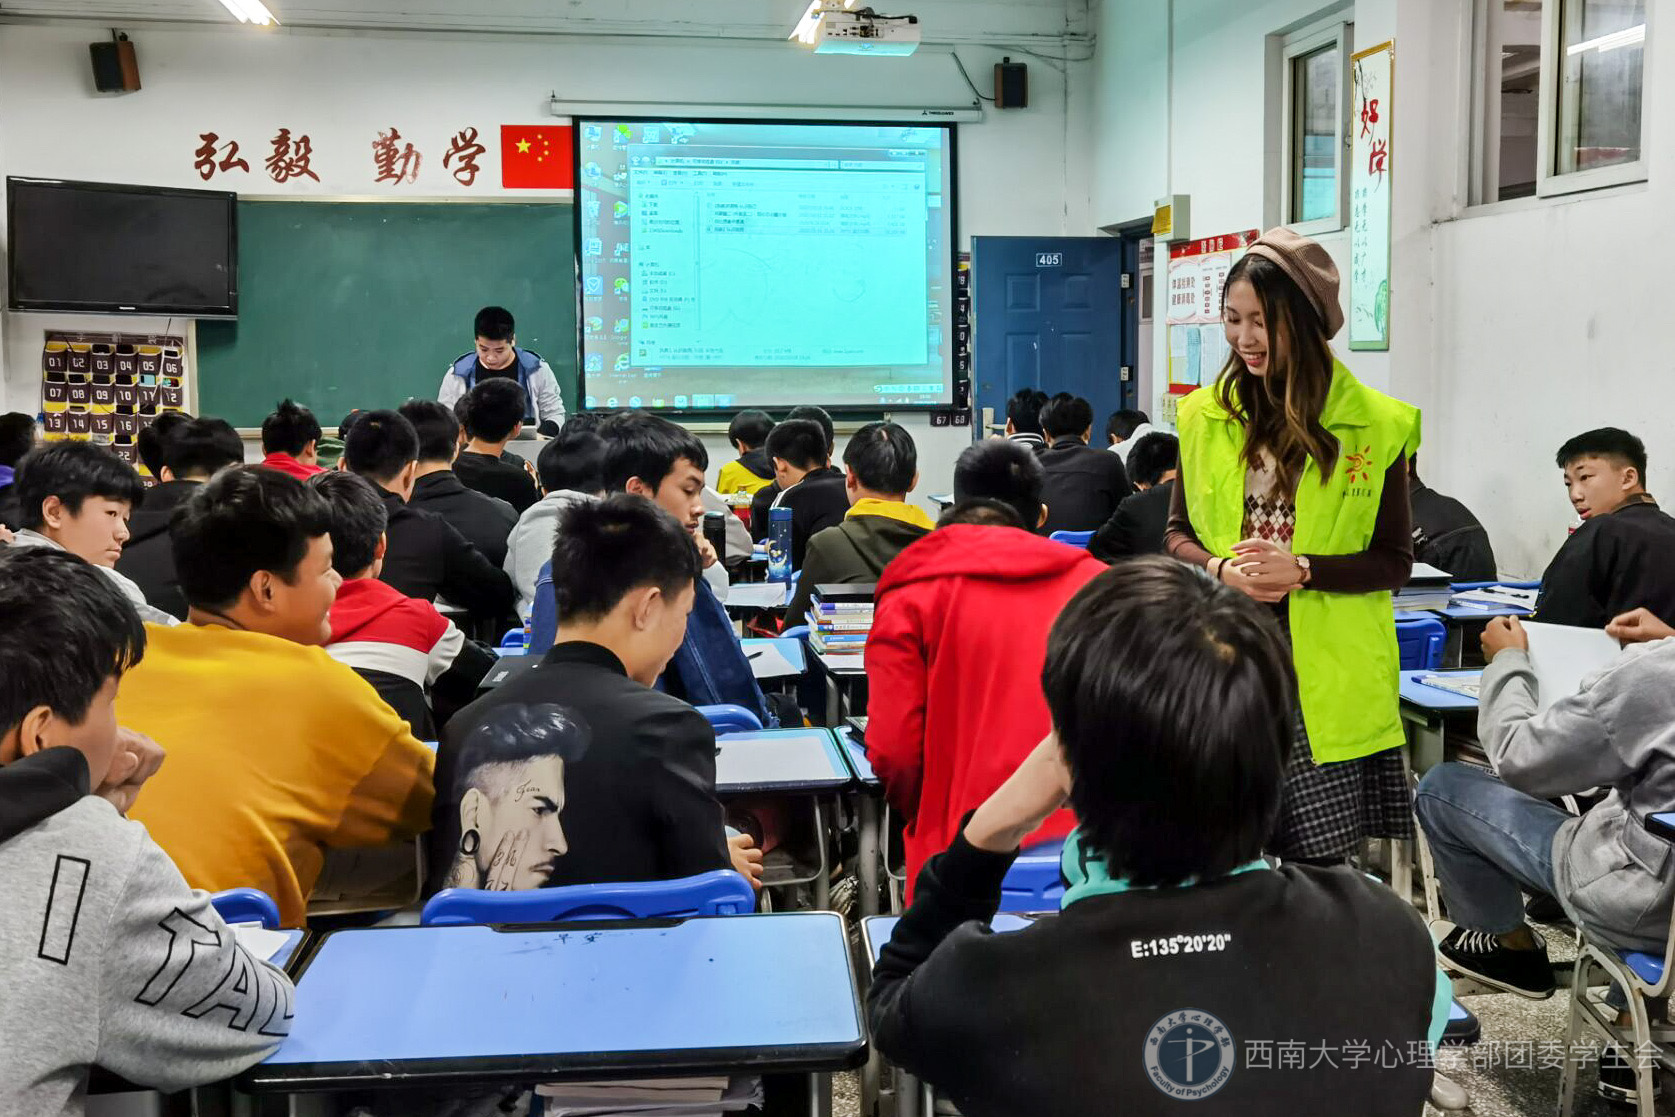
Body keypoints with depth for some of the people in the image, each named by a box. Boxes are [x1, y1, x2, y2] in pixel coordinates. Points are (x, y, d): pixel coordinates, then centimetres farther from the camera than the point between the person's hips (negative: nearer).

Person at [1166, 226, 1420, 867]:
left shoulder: (1375, 425, -1)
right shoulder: (1203, 417, 7)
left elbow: (1395, 561, 1)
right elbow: (1177, 533, 13)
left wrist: (1300, 570, -15)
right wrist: (1219, 569, -9)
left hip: (1326, 677, -2)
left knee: (1321, 856, 1)